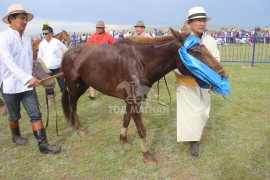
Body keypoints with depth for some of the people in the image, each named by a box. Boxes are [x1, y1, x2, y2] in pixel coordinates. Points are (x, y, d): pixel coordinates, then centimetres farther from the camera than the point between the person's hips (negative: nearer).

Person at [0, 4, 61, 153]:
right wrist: (28, 78, -40)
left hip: (27, 84, 4)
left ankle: (43, 145, 2)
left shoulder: (27, 38, 5)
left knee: (35, 114, -1)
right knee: (14, 116, 15)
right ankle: (16, 136, 43)